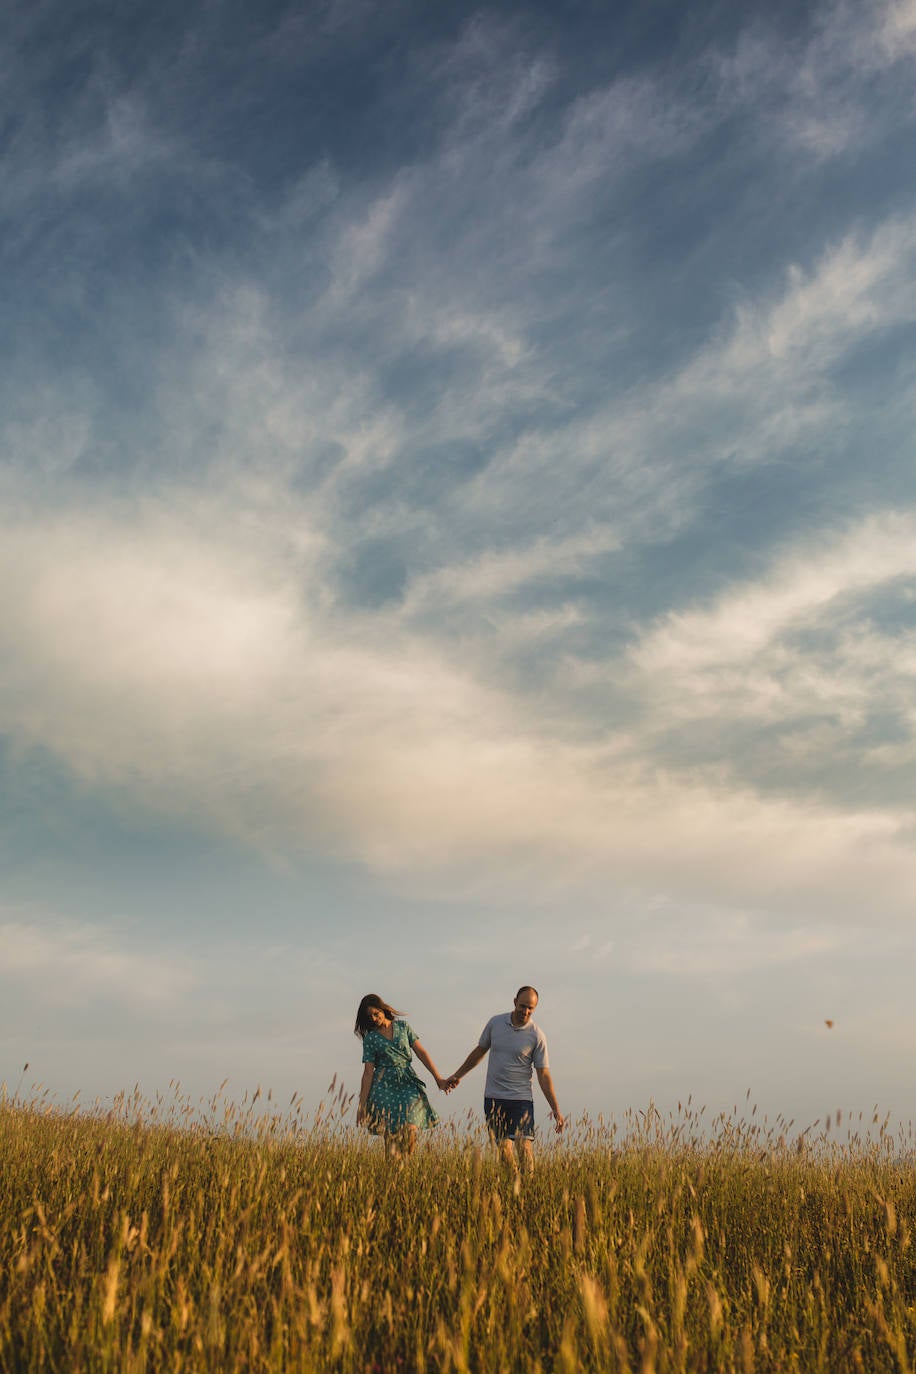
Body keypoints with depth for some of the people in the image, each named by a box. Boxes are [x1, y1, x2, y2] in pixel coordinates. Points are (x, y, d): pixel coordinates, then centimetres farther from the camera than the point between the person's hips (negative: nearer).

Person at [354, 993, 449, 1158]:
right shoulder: (370, 1038, 4)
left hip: (408, 1083, 1)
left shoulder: (402, 1026, 8)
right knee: (390, 1133, -8)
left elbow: (421, 1052, 7)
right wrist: (362, 1104, -2)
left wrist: (438, 1077, 1)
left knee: (410, 1129, -15)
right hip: (385, 1086, -1)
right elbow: (368, 1072, 3)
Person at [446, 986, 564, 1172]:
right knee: (503, 1148, 1)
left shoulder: (537, 1036, -7)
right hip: (493, 1097, 3)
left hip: (520, 1098, -3)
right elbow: (479, 1051, 16)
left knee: (523, 1145, -14)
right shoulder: (495, 1022, 2)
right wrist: (457, 1076, 20)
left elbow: (543, 1075, -4)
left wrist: (555, 1109, -9)